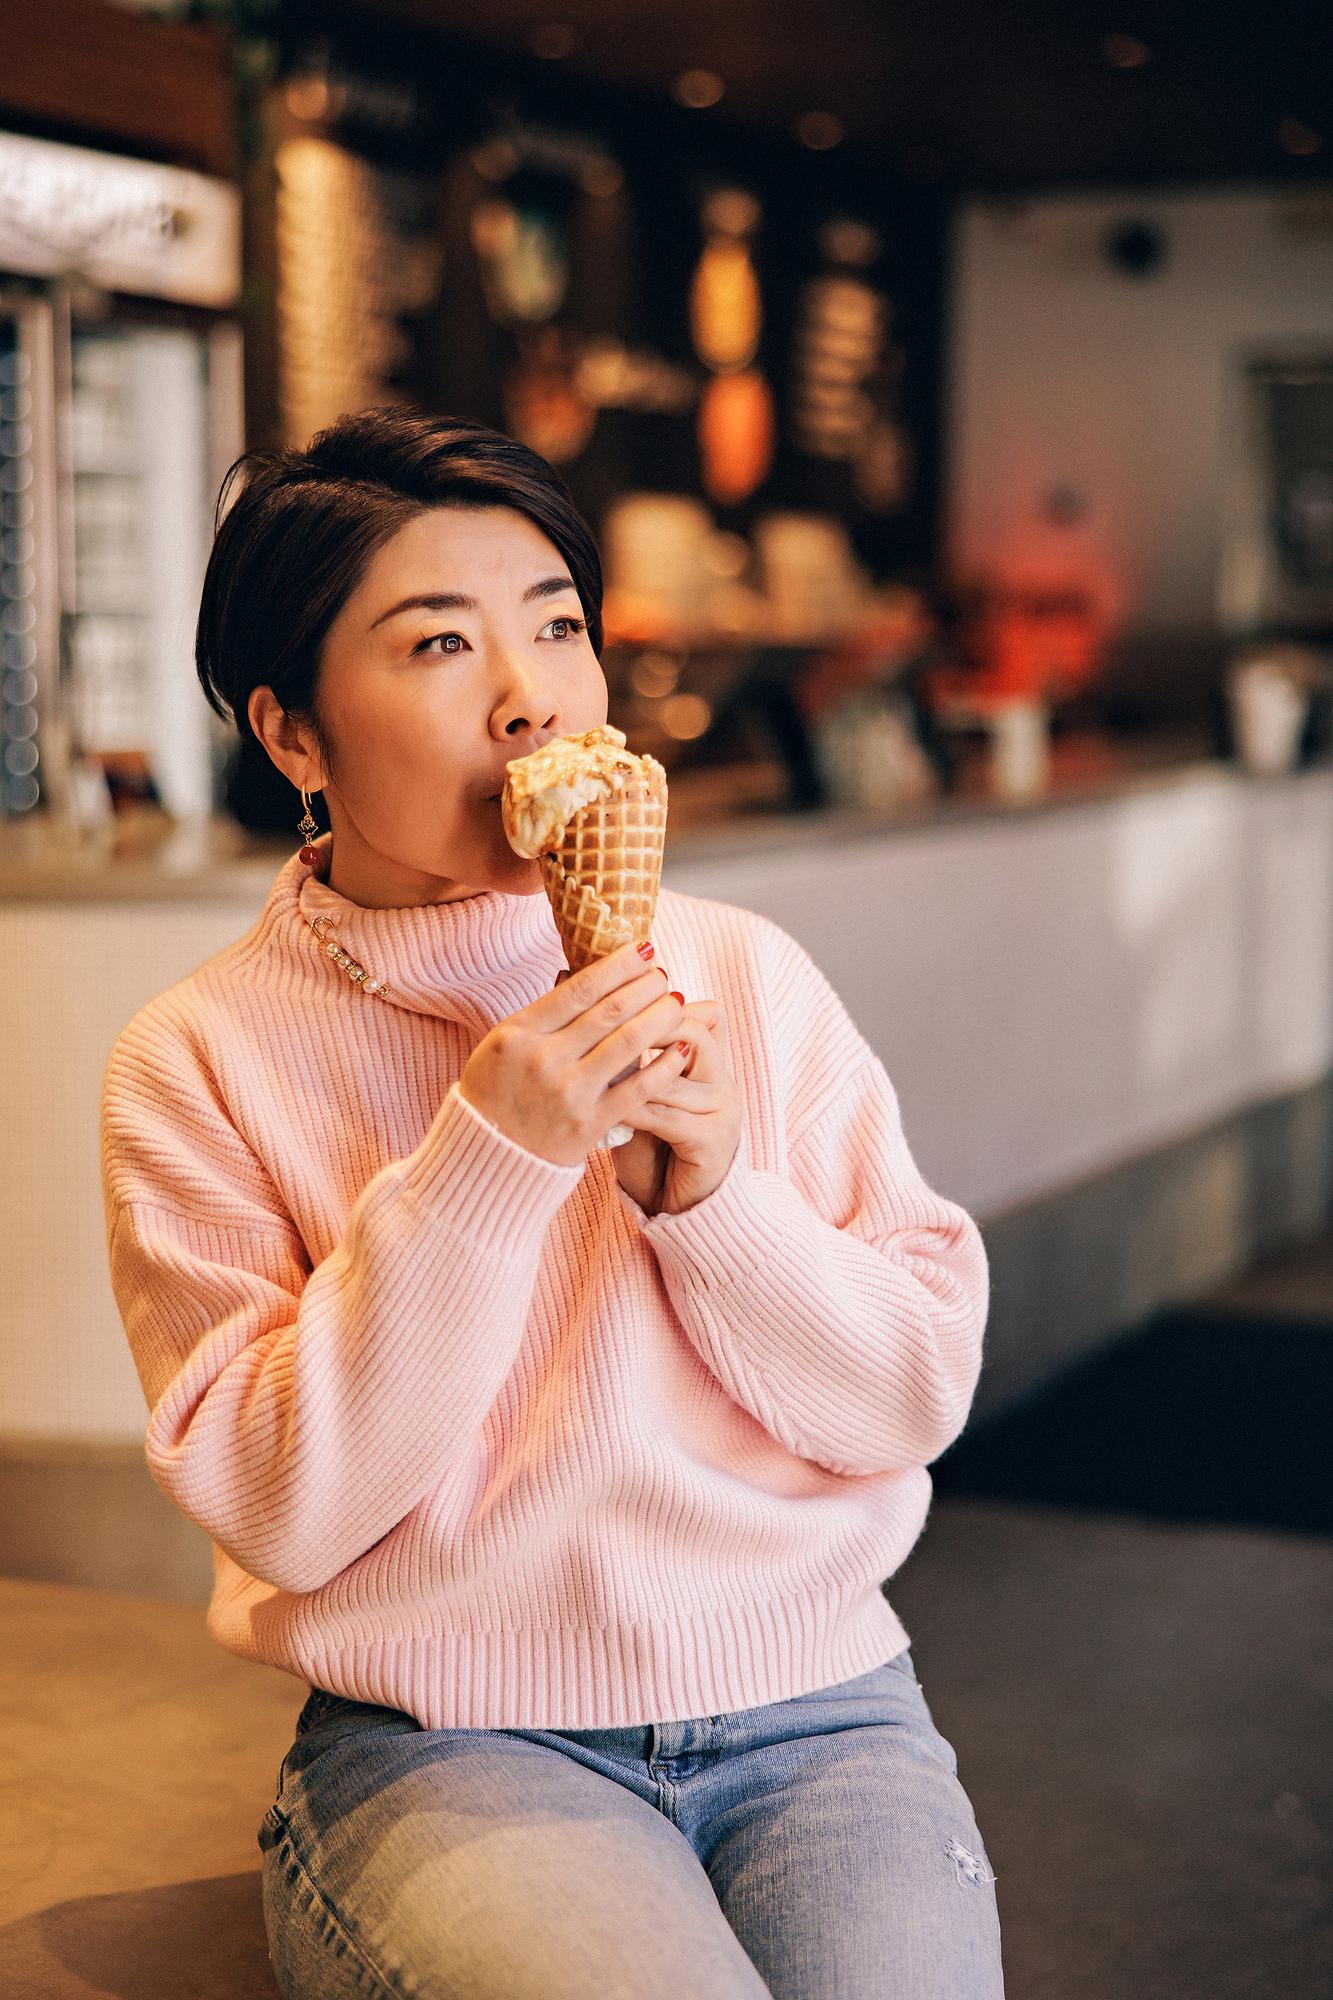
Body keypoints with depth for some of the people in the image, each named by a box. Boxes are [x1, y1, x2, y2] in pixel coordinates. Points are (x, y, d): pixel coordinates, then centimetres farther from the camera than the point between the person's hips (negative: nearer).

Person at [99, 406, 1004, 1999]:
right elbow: (277, 1505, -10)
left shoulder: (745, 976, 5)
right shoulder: (202, 1060, -2)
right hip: (441, 1744, -2)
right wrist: (490, 1156, -18)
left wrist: (713, 1193, -13)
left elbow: (920, 1393, 4)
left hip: (811, 1704, 2)